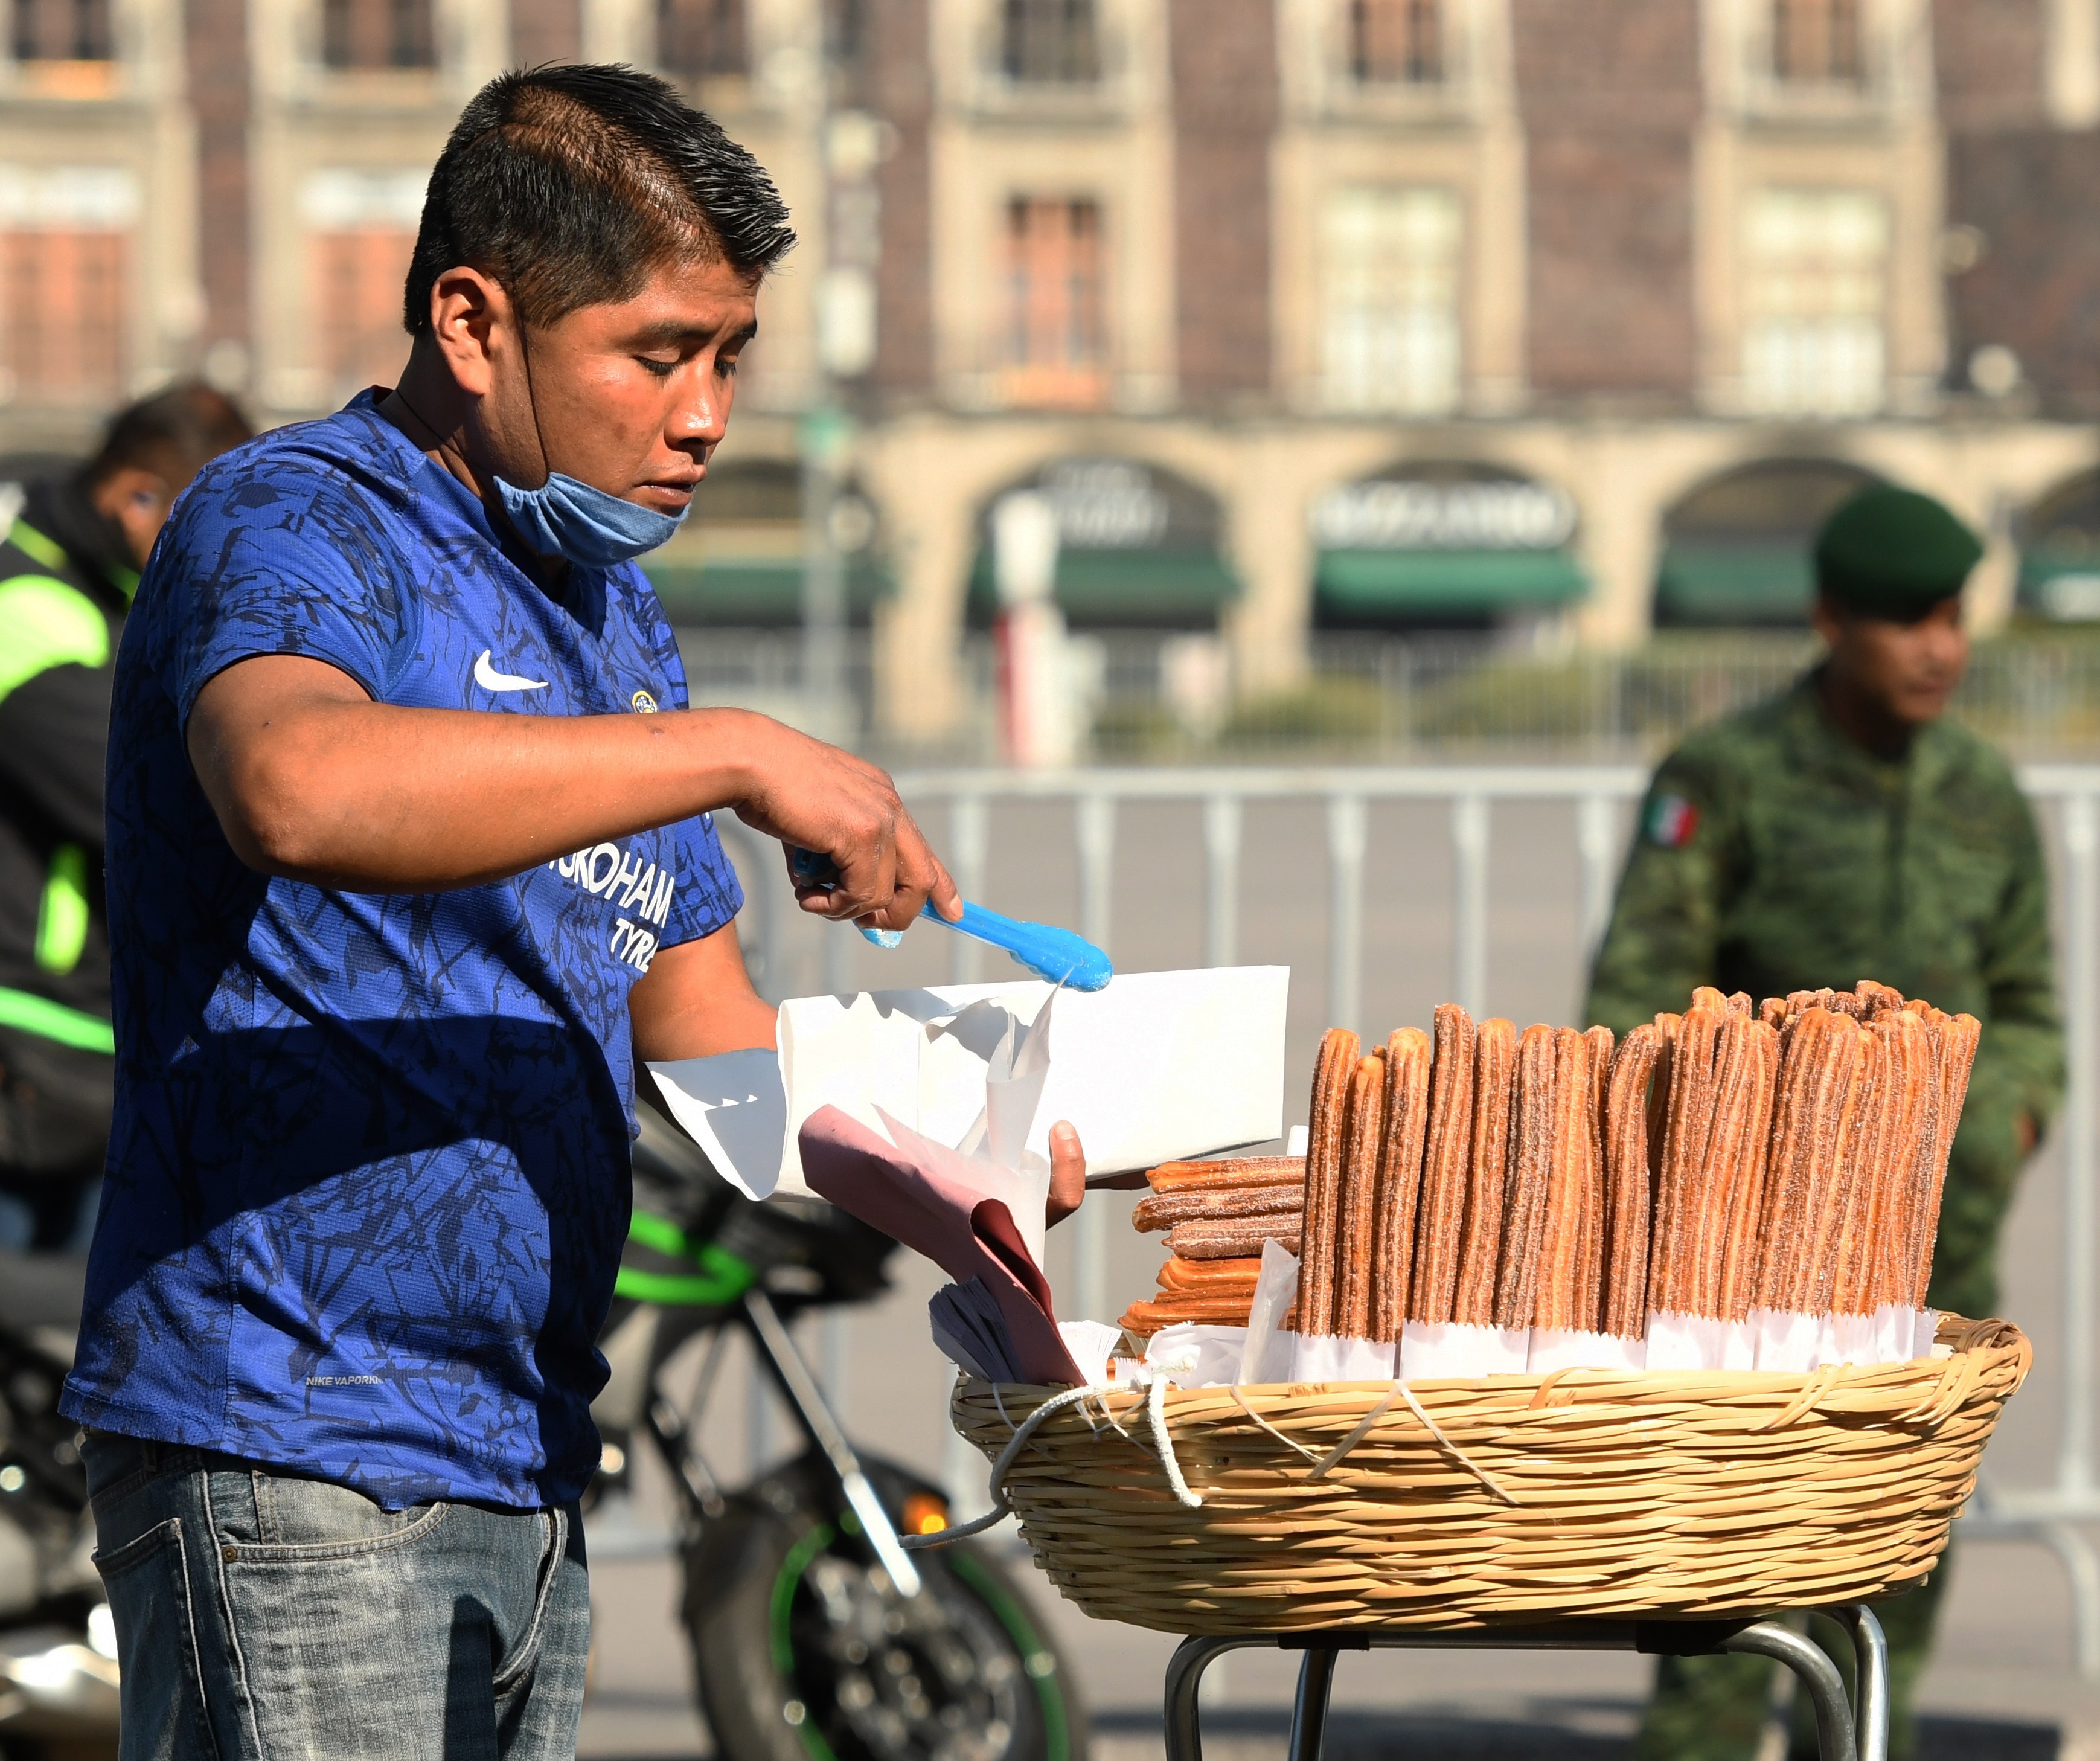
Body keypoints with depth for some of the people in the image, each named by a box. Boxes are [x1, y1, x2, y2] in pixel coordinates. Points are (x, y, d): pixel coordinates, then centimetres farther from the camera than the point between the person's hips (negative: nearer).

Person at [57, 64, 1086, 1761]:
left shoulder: (613, 612, 19)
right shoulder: (295, 526, -9)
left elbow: (699, 1022, 24)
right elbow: (295, 789, -33)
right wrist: (736, 754, -28)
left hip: (526, 1471, 9)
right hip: (289, 1447, -9)